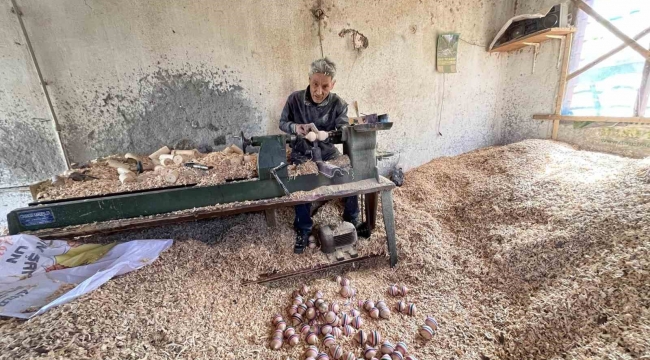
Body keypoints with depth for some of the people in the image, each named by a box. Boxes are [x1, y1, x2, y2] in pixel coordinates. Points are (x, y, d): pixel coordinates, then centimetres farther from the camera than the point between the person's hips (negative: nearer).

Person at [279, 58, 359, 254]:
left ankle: (352, 221, 13)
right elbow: (282, 123, 4)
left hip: (328, 153, 2)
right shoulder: (295, 99, -7)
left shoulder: (339, 105, -8)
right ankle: (303, 230, -4)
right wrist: (296, 127, -21)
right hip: (301, 155, -1)